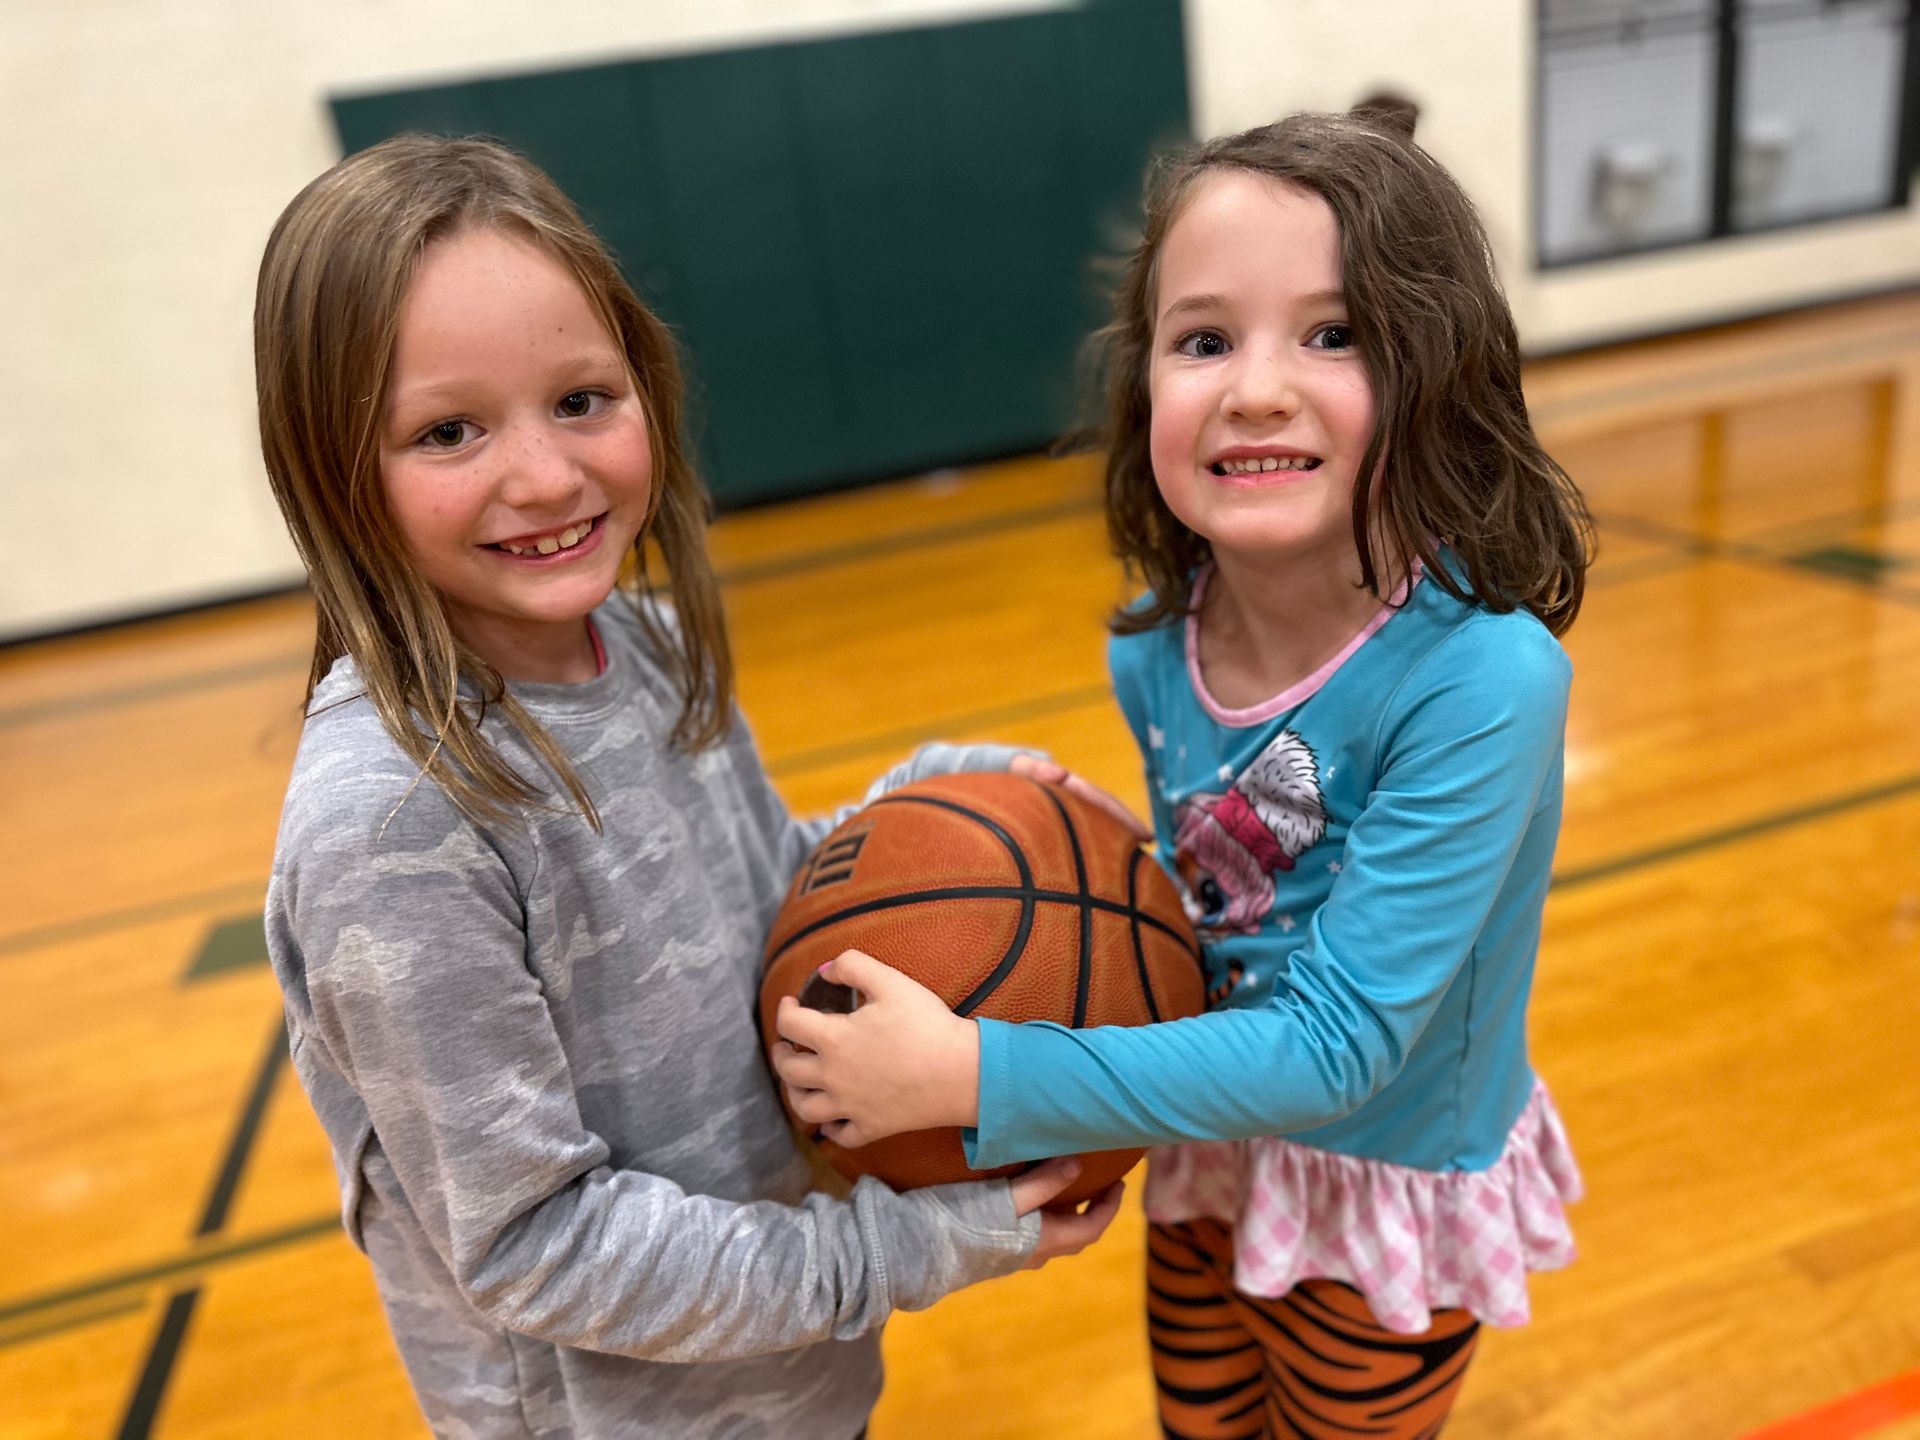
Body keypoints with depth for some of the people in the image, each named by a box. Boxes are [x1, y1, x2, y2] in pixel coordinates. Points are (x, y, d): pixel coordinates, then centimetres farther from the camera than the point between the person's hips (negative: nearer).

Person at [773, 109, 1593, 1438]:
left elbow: (1332, 1046, -31)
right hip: (1210, 1151, 5)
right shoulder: (1154, 644, -14)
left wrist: (976, 1077, -34)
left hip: (1390, 1192, -4)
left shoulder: (1480, 677, -32)